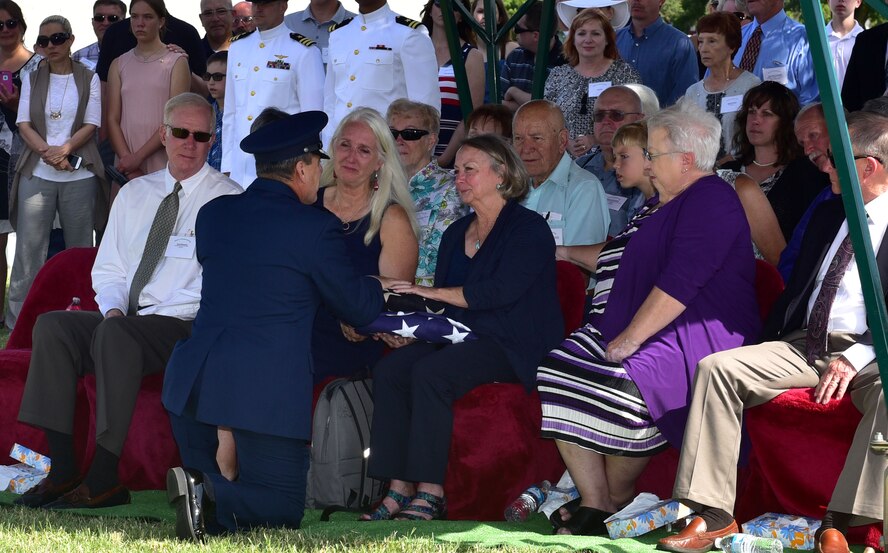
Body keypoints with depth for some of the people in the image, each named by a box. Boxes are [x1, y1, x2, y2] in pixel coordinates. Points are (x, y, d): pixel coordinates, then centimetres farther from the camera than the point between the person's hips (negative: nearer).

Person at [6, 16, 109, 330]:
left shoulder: (89, 79, 6)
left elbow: (91, 125, -1)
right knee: (29, 247, -5)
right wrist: (47, 151, -15)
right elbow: (24, 124, 3)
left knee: (79, 248, 2)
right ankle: (19, 322, -4)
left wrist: (63, 150, -17)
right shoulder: (32, 80, 11)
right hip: (37, 174, 1)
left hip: (79, 175, -1)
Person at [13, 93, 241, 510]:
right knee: (52, 325, -20)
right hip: (123, 320, 6)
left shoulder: (228, 200, -1)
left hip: (186, 326, -6)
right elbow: (108, 269, 20)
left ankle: (104, 480, -35)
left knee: (117, 333, -36)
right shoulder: (134, 194, 19)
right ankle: (62, 471, -23)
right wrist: (113, 308, -5)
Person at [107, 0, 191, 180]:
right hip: (125, 166, 3)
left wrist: (138, 157, -12)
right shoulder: (119, 65, 13)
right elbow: (113, 119, 6)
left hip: (163, 166, -3)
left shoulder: (176, 62, 3)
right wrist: (126, 158, -9)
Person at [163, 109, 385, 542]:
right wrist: (378, 287, 26)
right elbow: (360, 310, 1)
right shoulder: (315, 227, -7)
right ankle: (211, 502, -23)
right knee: (283, 508, 3)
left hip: (193, 377, 5)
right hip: (267, 388, -5)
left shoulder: (212, 214, 11)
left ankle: (198, 492, -10)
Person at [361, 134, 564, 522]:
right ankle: (400, 489, -23)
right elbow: (439, 310, 17)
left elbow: (500, 290, -18)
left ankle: (430, 493, -31)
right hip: (459, 338, 7)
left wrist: (432, 293, -15)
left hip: (511, 346, -7)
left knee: (430, 372, -32)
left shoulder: (528, 228, -4)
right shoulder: (455, 234, 21)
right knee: (389, 370, -19)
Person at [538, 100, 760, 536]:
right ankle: (592, 503, -15)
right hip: (634, 331, 11)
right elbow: (616, 260, 40)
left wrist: (630, 339, -23)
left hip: (695, 334, -11)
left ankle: (614, 502, -13)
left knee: (624, 383, -35)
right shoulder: (666, 203, 24)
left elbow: (679, 283, -21)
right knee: (559, 370, -11)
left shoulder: (710, 202, -10)